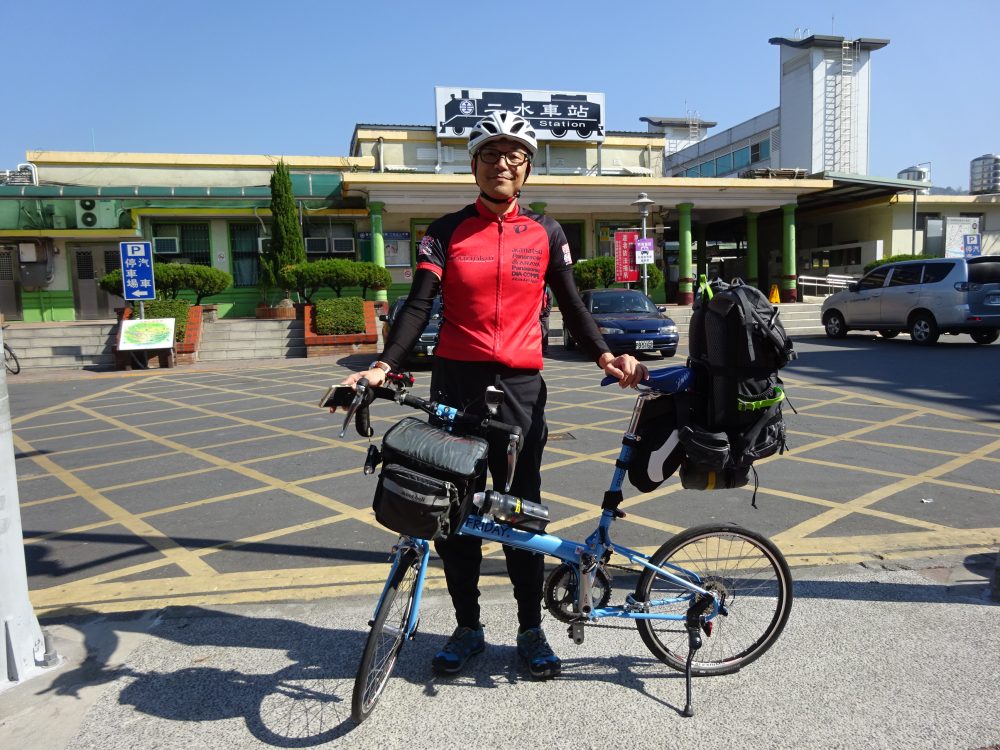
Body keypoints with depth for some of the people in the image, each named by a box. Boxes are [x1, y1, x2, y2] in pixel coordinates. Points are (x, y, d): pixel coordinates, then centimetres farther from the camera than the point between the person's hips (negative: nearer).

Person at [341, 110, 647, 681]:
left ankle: (532, 629, 24)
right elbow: (419, 306, -3)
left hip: (519, 384, 0)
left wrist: (606, 356, -9)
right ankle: (468, 628, 25)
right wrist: (385, 365, -17)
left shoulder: (545, 233, 8)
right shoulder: (448, 231, 5)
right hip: (456, 381, 1)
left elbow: (572, 306, 8)